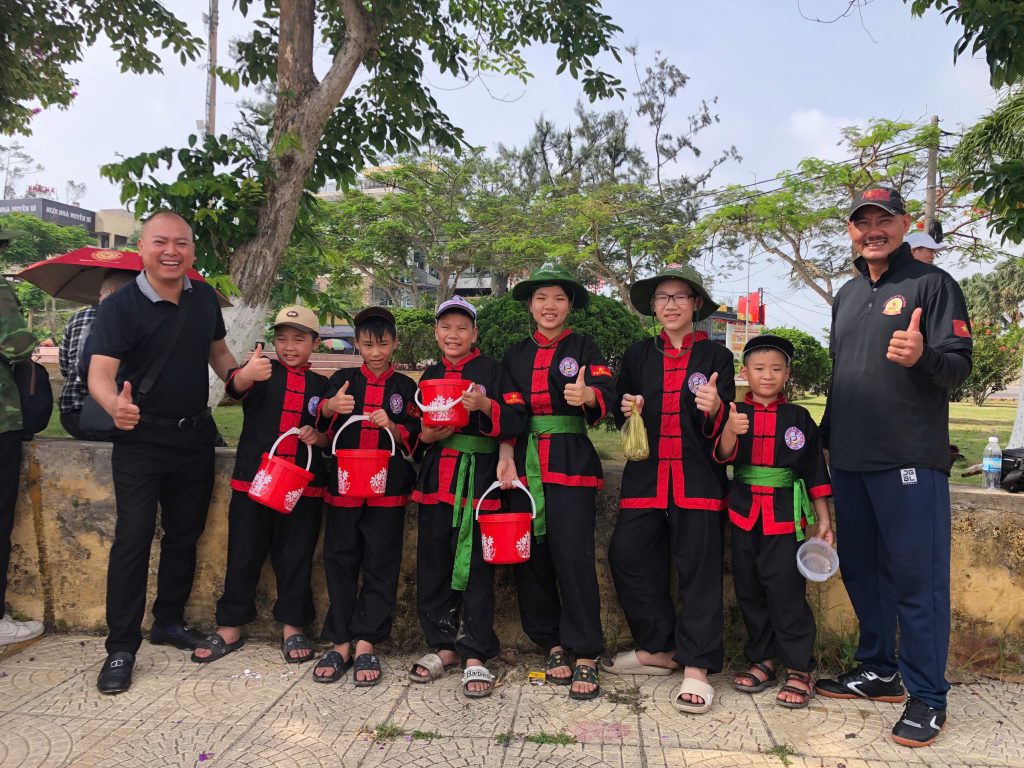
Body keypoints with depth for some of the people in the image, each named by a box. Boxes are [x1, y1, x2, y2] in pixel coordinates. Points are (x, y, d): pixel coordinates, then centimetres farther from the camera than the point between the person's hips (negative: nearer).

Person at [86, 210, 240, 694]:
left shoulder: (205, 298, 1)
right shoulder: (121, 306, -15)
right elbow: (100, 373, -26)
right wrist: (115, 405, -47)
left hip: (194, 435, 5)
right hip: (140, 438, -5)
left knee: (185, 533, 15)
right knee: (133, 537, -5)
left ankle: (169, 621, 33)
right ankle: (121, 647, 7)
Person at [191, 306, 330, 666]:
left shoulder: (321, 386, 9)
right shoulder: (263, 370, 2)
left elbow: (330, 435, 15)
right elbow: (237, 386, -21)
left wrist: (317, 437, -9)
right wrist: (246, 374, -44)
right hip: (253, 480, -1)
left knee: (296, 558, 8)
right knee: (243, 555, 7)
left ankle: (292, 626, 23)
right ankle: (230, 628, 23)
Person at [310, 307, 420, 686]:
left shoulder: (405, 387, 7)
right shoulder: (342, 380, 8)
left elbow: (416, 439, 4)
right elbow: (319, 427, 1)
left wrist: (393, 426, -15)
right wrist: (329, 408, -21)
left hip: (388, 488, -1)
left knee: (381, 565, 1)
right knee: (340, 560, 4)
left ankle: (366, 645, 11)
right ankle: (340, 643, 15)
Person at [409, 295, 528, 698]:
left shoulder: (492, 370, 1)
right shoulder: (430, 376, 16)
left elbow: (518, 421, -8)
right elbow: (415, 428, 21)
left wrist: (485, 405, -23)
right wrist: (426, 436, -1)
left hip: (477, 480, -5)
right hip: (436, 480, 5)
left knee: (475, 567, -3)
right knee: (433, 565, 8)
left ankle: (476, 656, 8)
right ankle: (444, 647, 23)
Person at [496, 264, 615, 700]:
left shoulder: (583, 347, 3)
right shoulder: (516, 355, 14)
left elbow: (606, 392, -13)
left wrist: (586, 395, -36)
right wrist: (505, 456, -2)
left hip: (571, 463, -4)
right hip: (524, 464, 4)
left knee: (573, 556, -8)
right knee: (529, 556, 4)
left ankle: (585, 658, 2)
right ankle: (553, 644, 20)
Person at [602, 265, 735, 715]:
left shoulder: (716, 356, 5)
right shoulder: (638, 356, 13)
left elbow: (724, 431, 0)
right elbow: (620, 418, 18)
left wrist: (714, 410, -22)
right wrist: (626, 409, -5)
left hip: (698, 479, -3)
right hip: (645, 476, 3)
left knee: (699, 568, -5)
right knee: (628, 558, -1)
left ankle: (696, 667, 7)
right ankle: (658, 649, 18)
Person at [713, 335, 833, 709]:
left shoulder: (798, 418, 2)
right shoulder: (735, 413, 1)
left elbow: (815, 471, 6)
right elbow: (723, 455, -14)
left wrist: (823, 519, 4)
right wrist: (731, 431, -36)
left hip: (785, 514, -2)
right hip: (744, 513, 2)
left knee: (785, 590, -5)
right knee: (749, 590, 11)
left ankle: (799, 668, 8)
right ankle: (761, 660, 25)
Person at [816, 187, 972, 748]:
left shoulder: (932, 284, -3)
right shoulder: (847, 296, 17)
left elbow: (959, 365, -10)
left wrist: (922, 356, -31)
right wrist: (827, 435, 19)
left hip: (909, 460, -7)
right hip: (849, 460, 7)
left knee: (915, 576, -2)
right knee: (861, 570, 14)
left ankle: (927, 697, 11)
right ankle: (878, 672, 30)